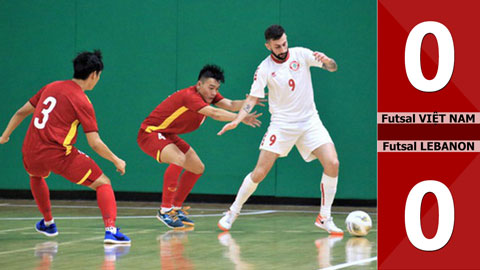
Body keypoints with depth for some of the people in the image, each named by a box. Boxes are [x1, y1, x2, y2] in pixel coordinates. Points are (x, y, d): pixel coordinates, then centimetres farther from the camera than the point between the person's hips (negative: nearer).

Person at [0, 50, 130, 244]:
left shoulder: (51, 87, 13)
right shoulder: (82, 102, -4)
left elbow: (21, 113, 21)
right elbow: (94, 143, -9)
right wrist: (117, 161, 4)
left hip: (31, 154, 6)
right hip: (59, 155, -6)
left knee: (36, 176, 40)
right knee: (103, 183, 1)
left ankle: (48, 223, 48)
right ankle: (110, 230, -18)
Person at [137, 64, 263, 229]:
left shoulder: (210, 96, -2)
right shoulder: (190, 96, -30)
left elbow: (230, 105, -19)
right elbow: (215, 114, -41)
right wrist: (241, 118, -48)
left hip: (168, 135, 10)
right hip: (150, 133, -10)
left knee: (197, 168, 10)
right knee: (179, 159, -33)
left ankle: (176, 208, 20)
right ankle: (165, 210, -25)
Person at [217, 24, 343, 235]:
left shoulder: (300, 54, -2)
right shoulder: (265, 69, -5)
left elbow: (332, 68, -2)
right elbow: (253, 98, -4)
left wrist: (326, 60, -25)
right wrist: (237, 120, -20)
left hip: (309, 121, 2)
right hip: (281, 124, -2)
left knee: (332, 164, -16)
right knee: (260, 172, -8)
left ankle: (324, 218, -4)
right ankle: (232, 213, 12)